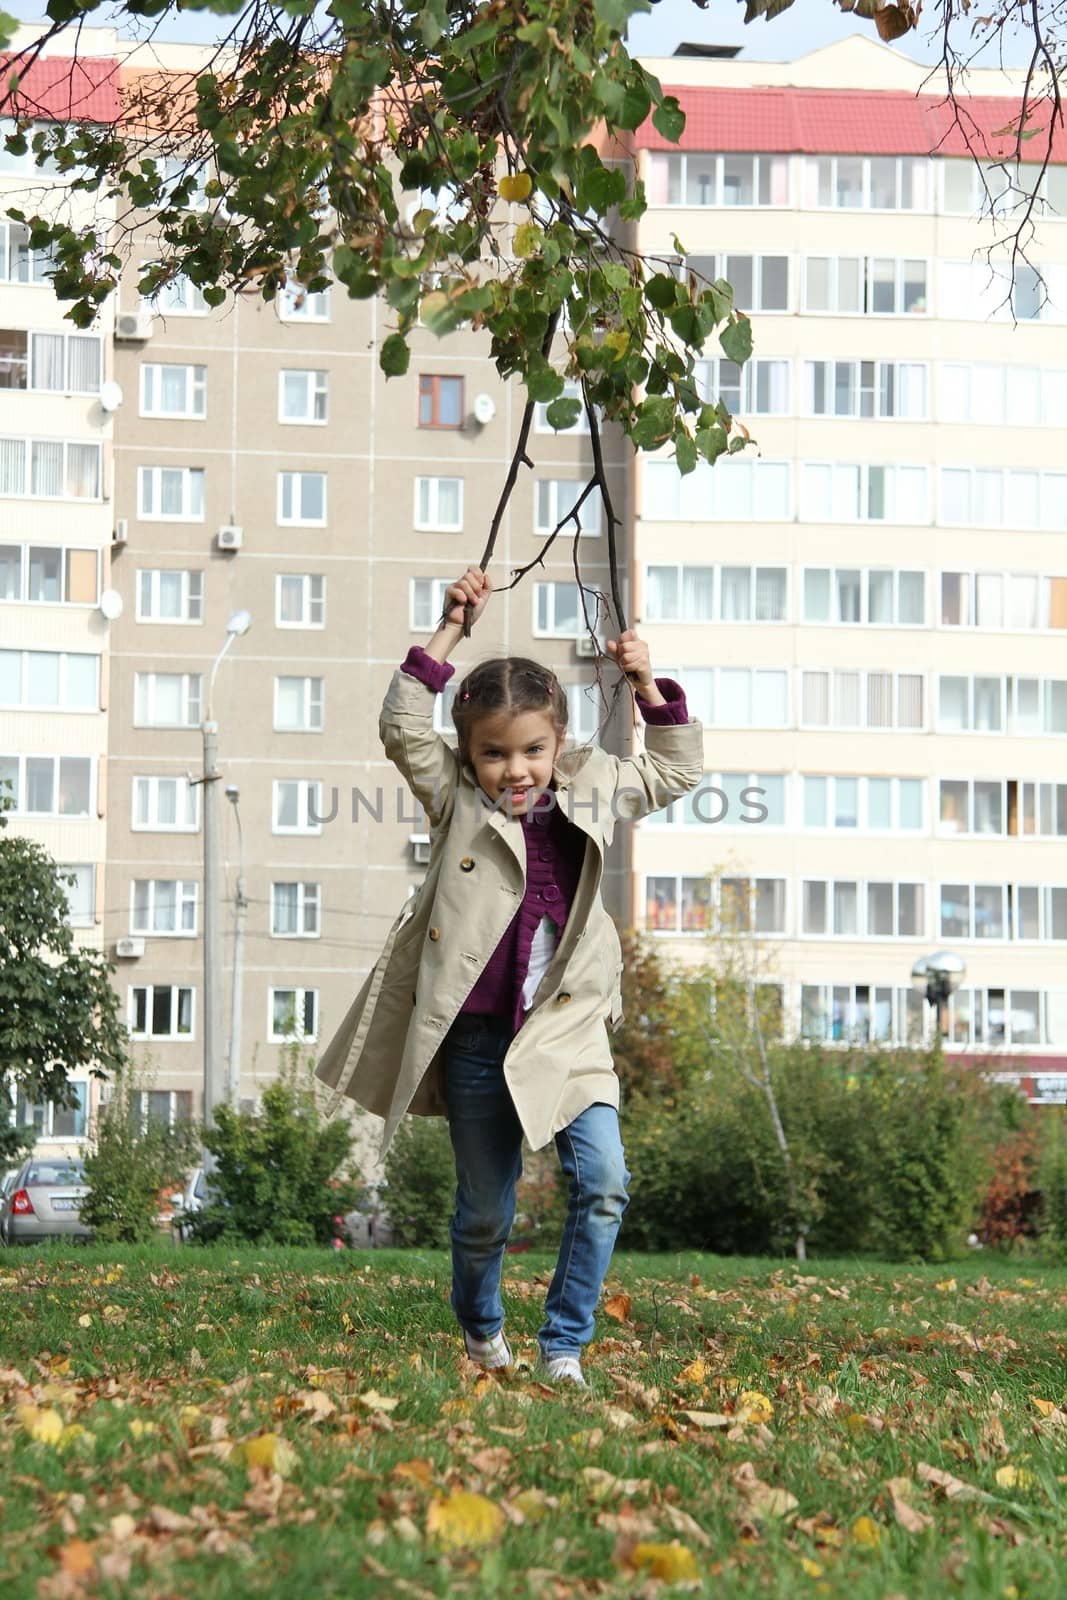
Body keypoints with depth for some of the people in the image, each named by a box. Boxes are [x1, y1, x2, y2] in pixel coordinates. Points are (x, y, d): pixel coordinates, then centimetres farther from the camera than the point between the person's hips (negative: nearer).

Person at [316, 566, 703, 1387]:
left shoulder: (593, 788, 7)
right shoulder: (457, 797, -1)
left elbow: (678, 769, 17)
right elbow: (403, 727, -13)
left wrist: (648, 686, 3)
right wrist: (451, 632, -16)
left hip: (569, 1032, 1)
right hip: (478, 1036, -1)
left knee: (604, 1179, -18)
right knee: (484, 1210, 9)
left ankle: (564, 1344, -4)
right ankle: (481, 1326, 38)